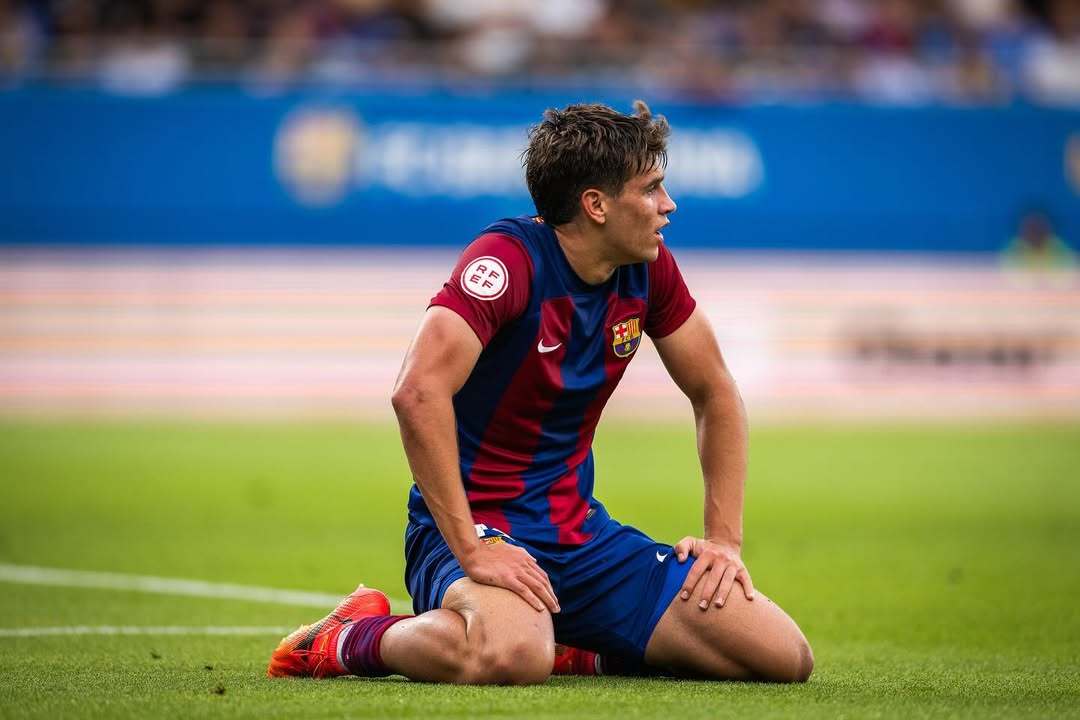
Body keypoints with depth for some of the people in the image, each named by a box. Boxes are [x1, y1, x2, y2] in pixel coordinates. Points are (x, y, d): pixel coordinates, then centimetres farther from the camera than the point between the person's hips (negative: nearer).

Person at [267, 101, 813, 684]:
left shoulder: (647, 270, 4)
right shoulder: (510, 259, -19)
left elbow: (714, 394, 17)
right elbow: (418, 392, -32)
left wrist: (724, 539, 6)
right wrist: (471, 550, -32)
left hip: (580, 528, 7)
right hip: (474, 524, -7)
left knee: (784, 656, -8)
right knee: (514, 655, -42)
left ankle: (576, 649, 13)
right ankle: (353, 638, -8)